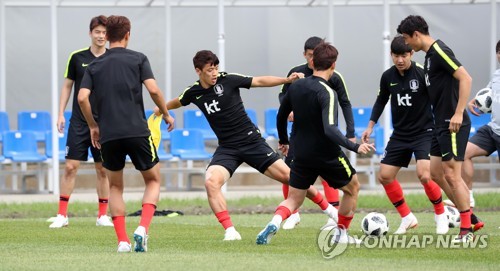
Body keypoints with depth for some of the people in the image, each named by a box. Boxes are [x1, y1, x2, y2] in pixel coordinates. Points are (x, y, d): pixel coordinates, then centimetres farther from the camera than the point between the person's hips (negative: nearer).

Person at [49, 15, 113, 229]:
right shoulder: (77, 58, 1)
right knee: (70, 167, -4)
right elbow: (67, 86, 8)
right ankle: (62, 215, 1)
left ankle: (102, 215, 12)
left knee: (103, 169, 4)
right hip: (79, 122, 0)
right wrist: (60, 113, 3)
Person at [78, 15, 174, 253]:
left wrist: (93, 126, 13)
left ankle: (122, 240, 5)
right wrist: (166, 115, 9)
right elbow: (153, 90, -7)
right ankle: (143, 228, -9)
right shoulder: (138, 59, 4)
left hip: (108, 135, 2)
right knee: (153, 180, 14)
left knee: (115, 187, 18)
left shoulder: (95, 65, 11)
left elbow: (82, 97, 0)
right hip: (137, 131, -2)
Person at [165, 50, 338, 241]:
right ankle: (230, 231, -23)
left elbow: (259, 81, -6)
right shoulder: (193, 93, -1)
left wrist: (287, 80, -15)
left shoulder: (228, 80, -9)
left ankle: (327, 207, 15)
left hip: (252, 141, -2)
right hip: (227, 149, 2)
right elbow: (178, 102, 24)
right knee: (211, 182, -25)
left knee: (287, 175, -3)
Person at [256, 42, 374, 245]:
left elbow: (281, 115, 14)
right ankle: (340, 234, 22)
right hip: (327, 155, -5)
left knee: (293, 199, 13)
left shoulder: (296, 86, 0)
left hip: (301, 156, 5)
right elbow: (330, 129, -31)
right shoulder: (326, 93, -21)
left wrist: (284, 141, 30)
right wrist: (355, 147, -30)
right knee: (352, 188, 21)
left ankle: (274, 223, -18)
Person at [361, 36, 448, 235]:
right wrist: (370, 126, 12)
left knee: (424, 175, -23)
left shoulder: (422, 74, -16)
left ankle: (441, 215, 1)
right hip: (400, 134, 6)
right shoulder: (388, 76, -1)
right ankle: (407, 218, 16)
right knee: (384, 176, 0)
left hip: (424, 132, -6)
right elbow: (381, 100, 16)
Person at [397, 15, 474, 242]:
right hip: (441, 124, 10)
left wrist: (458, 114, -26)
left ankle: (467, 230, -5)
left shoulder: (439, 52, -14)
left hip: (453, 124, -10)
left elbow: (465, 78, -22)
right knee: (436, 174, 11)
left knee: (451, 175, -8)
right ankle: (469, 218, 15)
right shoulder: (429, 55, 15)